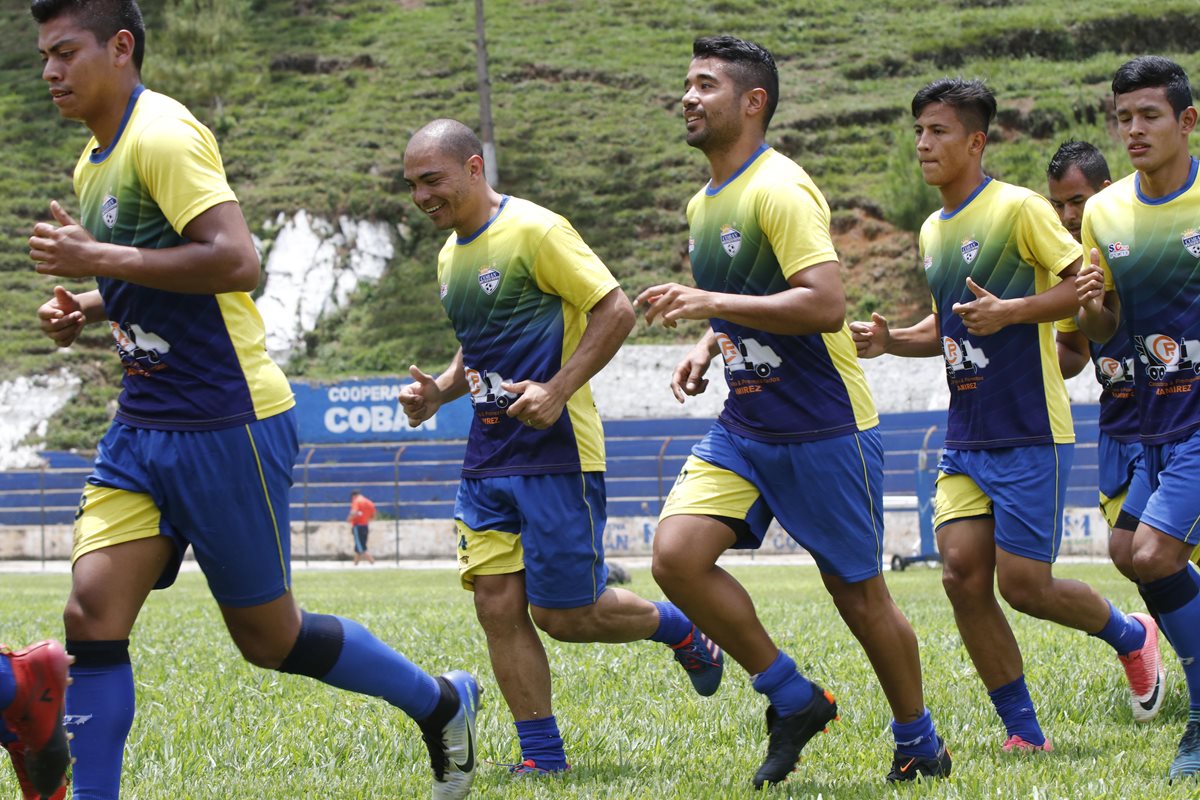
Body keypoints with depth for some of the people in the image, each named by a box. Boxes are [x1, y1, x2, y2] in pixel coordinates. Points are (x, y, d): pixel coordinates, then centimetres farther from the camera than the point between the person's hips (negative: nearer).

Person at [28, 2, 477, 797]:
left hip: (226, 425, -8)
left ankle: (443, 704, 25)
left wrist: (98, 259, -24)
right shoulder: (95, 159, 13)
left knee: (268, 635, 5)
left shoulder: (163, 134, -15)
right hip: (143, 426, 8)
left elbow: (235, 260, -27)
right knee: (92, 612, -7)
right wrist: (88, 307, 7)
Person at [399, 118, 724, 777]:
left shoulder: (534, 230, -12)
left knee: (563, 614, -5)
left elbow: (615, 309, -15)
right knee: (498, 607, -1)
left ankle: (678, 627, 22)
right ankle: (542, 757, 6)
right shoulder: (451, 256, 15)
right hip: (488, 459, 8)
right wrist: (439, 391, 8)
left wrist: (557, 390, -21)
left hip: (556, 454, -8)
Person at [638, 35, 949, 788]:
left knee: (860, 593, 2)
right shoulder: (704, 204, 12)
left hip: (824, 428, -8)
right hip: (745, 428, 8)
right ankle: (794, 699, 2)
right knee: (677, 554, -12)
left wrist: (709, 304, -26)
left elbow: (826, 305, -26)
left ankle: (919, 743, 23)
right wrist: (710, 345, 6)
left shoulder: (780, 189, -16)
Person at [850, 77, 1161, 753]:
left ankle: (1130, 635, 22)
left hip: (1030, 435, -7)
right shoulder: (932, 232, 15)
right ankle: (1024, 733, 5)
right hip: (966, 437, 7)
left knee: (1023, 583, -8)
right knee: (963, 574, -4)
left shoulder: (1019, 209, -9)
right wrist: (891, 340, 8)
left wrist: (1012, 310, -22)